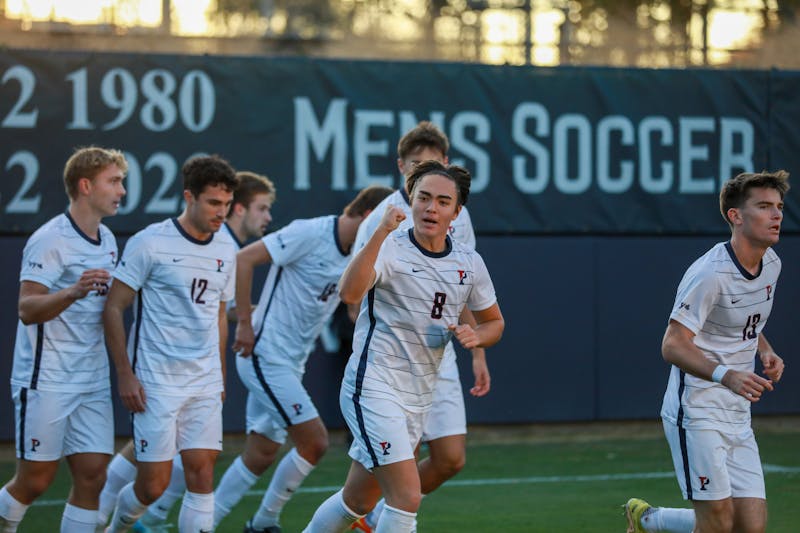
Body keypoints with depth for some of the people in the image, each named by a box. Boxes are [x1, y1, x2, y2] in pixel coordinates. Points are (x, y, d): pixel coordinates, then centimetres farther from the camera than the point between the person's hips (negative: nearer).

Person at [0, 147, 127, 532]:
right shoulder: (50, 240, -13)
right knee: (35, 480, -2)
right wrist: (73, 291, -36)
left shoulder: (108, 240, 12)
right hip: (47, 381, -7)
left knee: (92, 475, -1)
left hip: (93, 382, 7)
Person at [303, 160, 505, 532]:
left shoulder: (469, 263, 6)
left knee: (359, 501, 15)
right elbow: (349, 293, -32)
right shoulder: (389, 248, -12)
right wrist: (382, 232, -39)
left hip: (417, 400, 7)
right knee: (407, 497, -18)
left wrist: (475, 335, -2)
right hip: (374, 387, -7)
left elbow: (494, 322, 21)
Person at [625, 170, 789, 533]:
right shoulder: (711, 274, -18)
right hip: (697, 412, -8)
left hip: (738, 417, 8)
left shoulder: (771, 264, 7)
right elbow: (672, 346, -20)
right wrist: (726, 375, -35)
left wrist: (766, 352, 3)